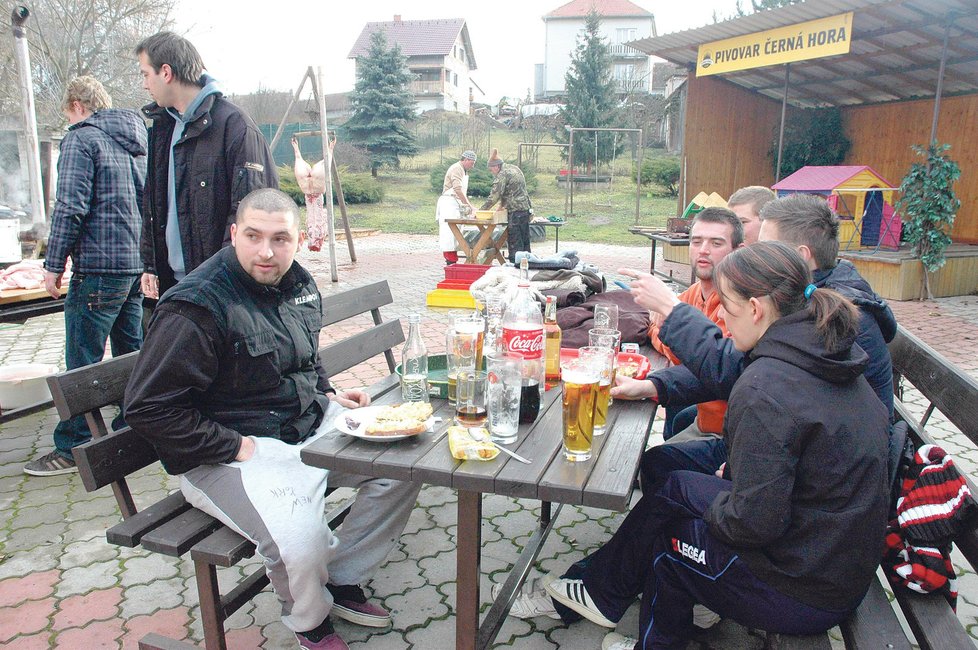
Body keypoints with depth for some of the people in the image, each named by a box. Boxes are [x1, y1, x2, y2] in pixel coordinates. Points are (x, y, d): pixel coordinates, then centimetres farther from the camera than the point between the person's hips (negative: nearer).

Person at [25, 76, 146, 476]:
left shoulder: (81, 139, -6)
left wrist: (54, 264, -8)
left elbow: (70, 207, -15)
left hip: (99, 267, -8)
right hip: (139, 265, 8)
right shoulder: (139, 140, 16)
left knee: (83, 362, -2)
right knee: (132, 356, 13)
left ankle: (72, 447, 5)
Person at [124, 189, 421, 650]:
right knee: (300, 542, -29)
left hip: (313, 423, 8)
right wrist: (235, 447, -20)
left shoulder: (298, 283, 7)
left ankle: (342, 579, 15)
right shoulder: (197, 306, -18)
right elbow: (149, 409, -20)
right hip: (238, 449, -8)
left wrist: (328, 395, 8)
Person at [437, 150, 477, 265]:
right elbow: (458, 190, -22)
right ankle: (450, 260, -15)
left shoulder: (464, 171, 20)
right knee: (449, 230, -12)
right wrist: (469, 206, -21)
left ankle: (452, 260, 9)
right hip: (448, 203, -10)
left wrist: (469, 206, 16)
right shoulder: (456, 169, -12)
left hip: (456, 204, 10)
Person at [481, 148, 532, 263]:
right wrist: (502, 205, 18)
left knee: (514, 242, -6)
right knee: (524, 240, 13)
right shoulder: (514, 168, 15)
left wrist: (480, 210, -7)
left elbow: (494, 196, -14)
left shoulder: (502, 175, -12)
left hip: (516, 211, -9)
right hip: (526, 209, 9)